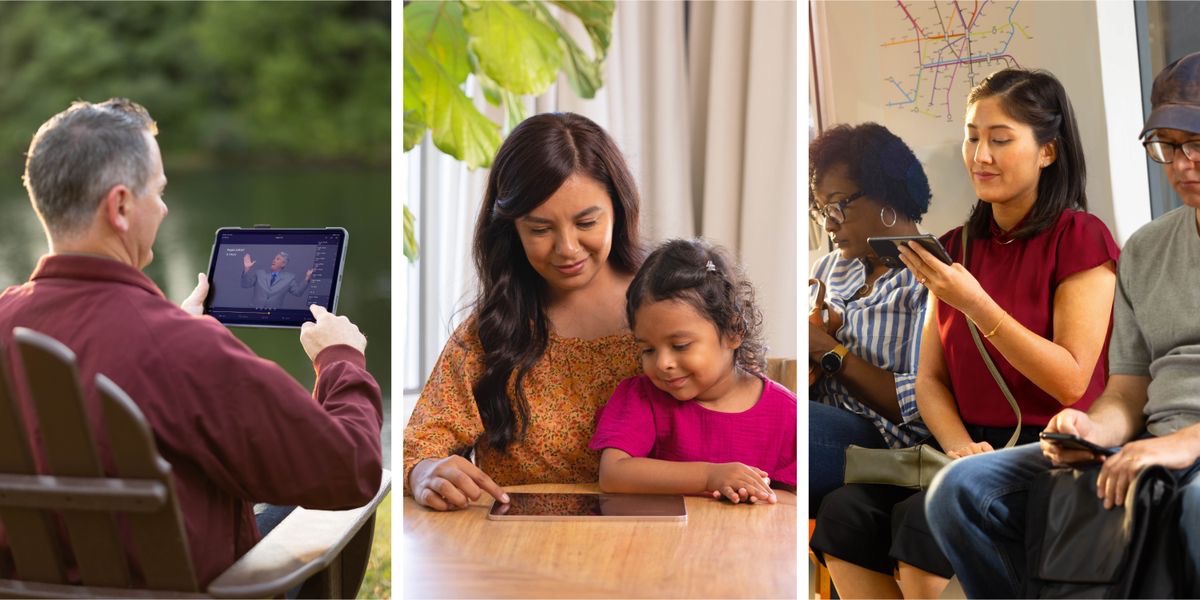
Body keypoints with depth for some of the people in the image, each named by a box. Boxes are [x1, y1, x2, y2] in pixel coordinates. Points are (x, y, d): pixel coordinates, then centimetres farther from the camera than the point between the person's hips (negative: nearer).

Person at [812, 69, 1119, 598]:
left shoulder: (1078, 238, -4)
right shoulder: (957, 247, 14)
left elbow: (1072, 382, -10)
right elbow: (929, 380, 12)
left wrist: (975, 305, -18)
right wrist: (960, 445, -9)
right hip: (971, 452, 6)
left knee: (925, 518, -32)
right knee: (845, 513, -21)